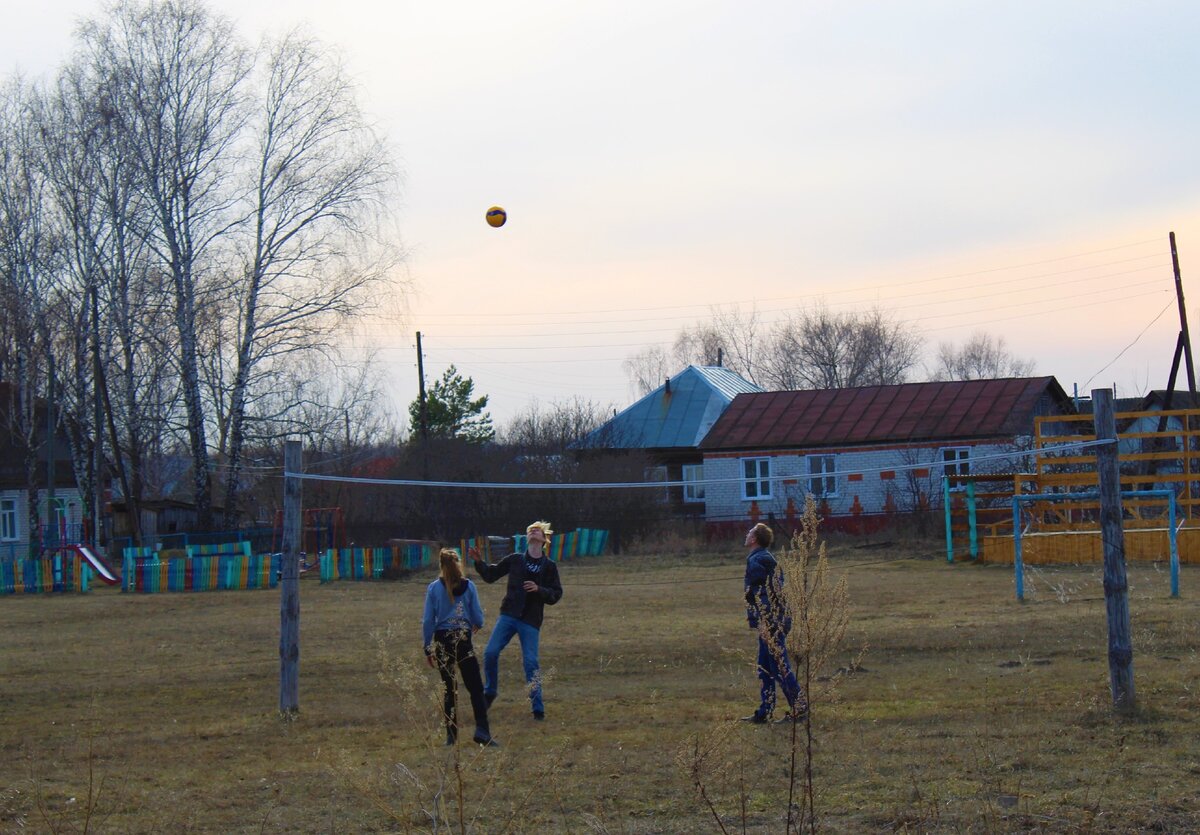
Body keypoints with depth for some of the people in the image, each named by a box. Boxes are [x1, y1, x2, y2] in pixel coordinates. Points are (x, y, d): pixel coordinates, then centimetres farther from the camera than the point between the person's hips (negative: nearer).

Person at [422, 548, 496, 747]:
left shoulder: (434, 588, -2)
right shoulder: (468, 586, -3)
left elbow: (428, 621, -1)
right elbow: (478, 618, 1)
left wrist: (428, 649, 7)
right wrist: (477, 626, 25)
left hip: (442, 642, 1)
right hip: (463, 640, -1)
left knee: (449, 689, 10)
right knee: (476, 687, 2)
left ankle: (451, 736, 10)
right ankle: (482, 731, -10)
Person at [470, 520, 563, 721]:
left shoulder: (549, 566, 3)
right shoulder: (514, 560, 7)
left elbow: (556, 595, 1)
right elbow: (490, 575, 15)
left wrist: (538, 589, -16)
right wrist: (479, 562, -2)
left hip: (531, 621, -2)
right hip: (508, 616, 2)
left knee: (531, 662, -6)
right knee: (490, 653, -7)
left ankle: (537, 707, 3)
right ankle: (490, 691, 16)